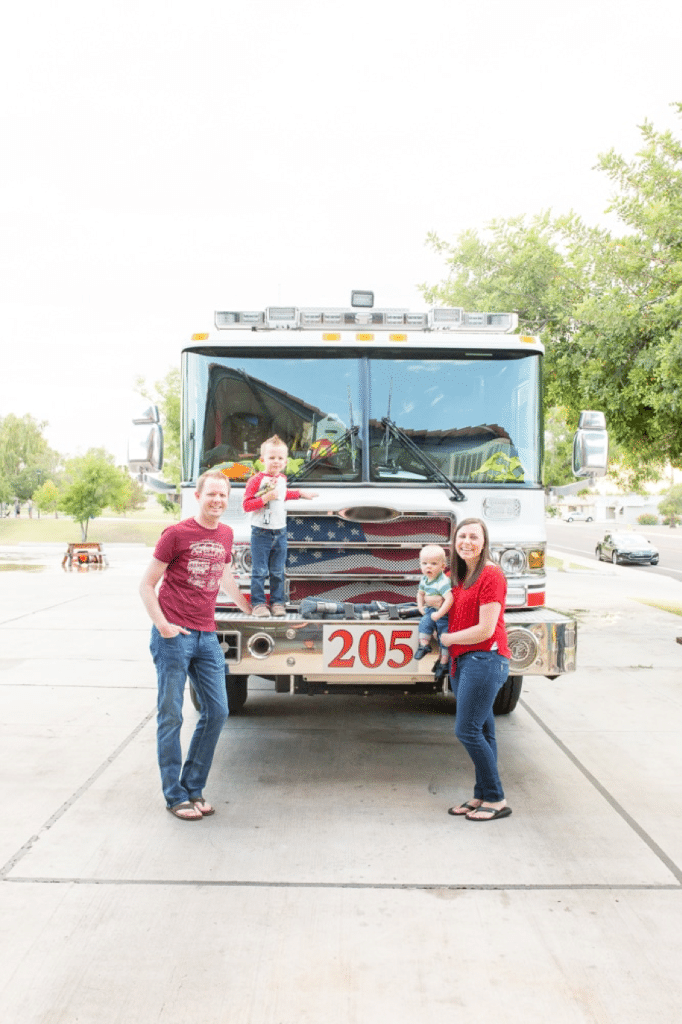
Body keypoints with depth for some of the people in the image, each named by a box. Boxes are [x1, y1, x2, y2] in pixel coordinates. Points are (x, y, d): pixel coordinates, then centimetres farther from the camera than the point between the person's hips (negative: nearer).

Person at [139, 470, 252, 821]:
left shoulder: (225, 534, 11)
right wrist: (162, 624, -13)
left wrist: (249, 611, 34)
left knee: (217, 711, 4)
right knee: (171, 716, 0)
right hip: (174, 635, -6)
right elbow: (147, 585, -4)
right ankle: (175, 795, 9)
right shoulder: (176, 534, -7)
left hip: (206, 635, 6)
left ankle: (194, 787, 17)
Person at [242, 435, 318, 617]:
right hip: (261, 532, -5)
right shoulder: (257, 480, -10)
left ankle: (277, 602, 16)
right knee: (260, 571, -3)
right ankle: (258, 603, 4)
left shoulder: (282, 479, 11)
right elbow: (246, 505, -15)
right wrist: (266, 498, -23)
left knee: (278, 572, 8)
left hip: (280, 532, 6)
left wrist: (300, 493, 36)